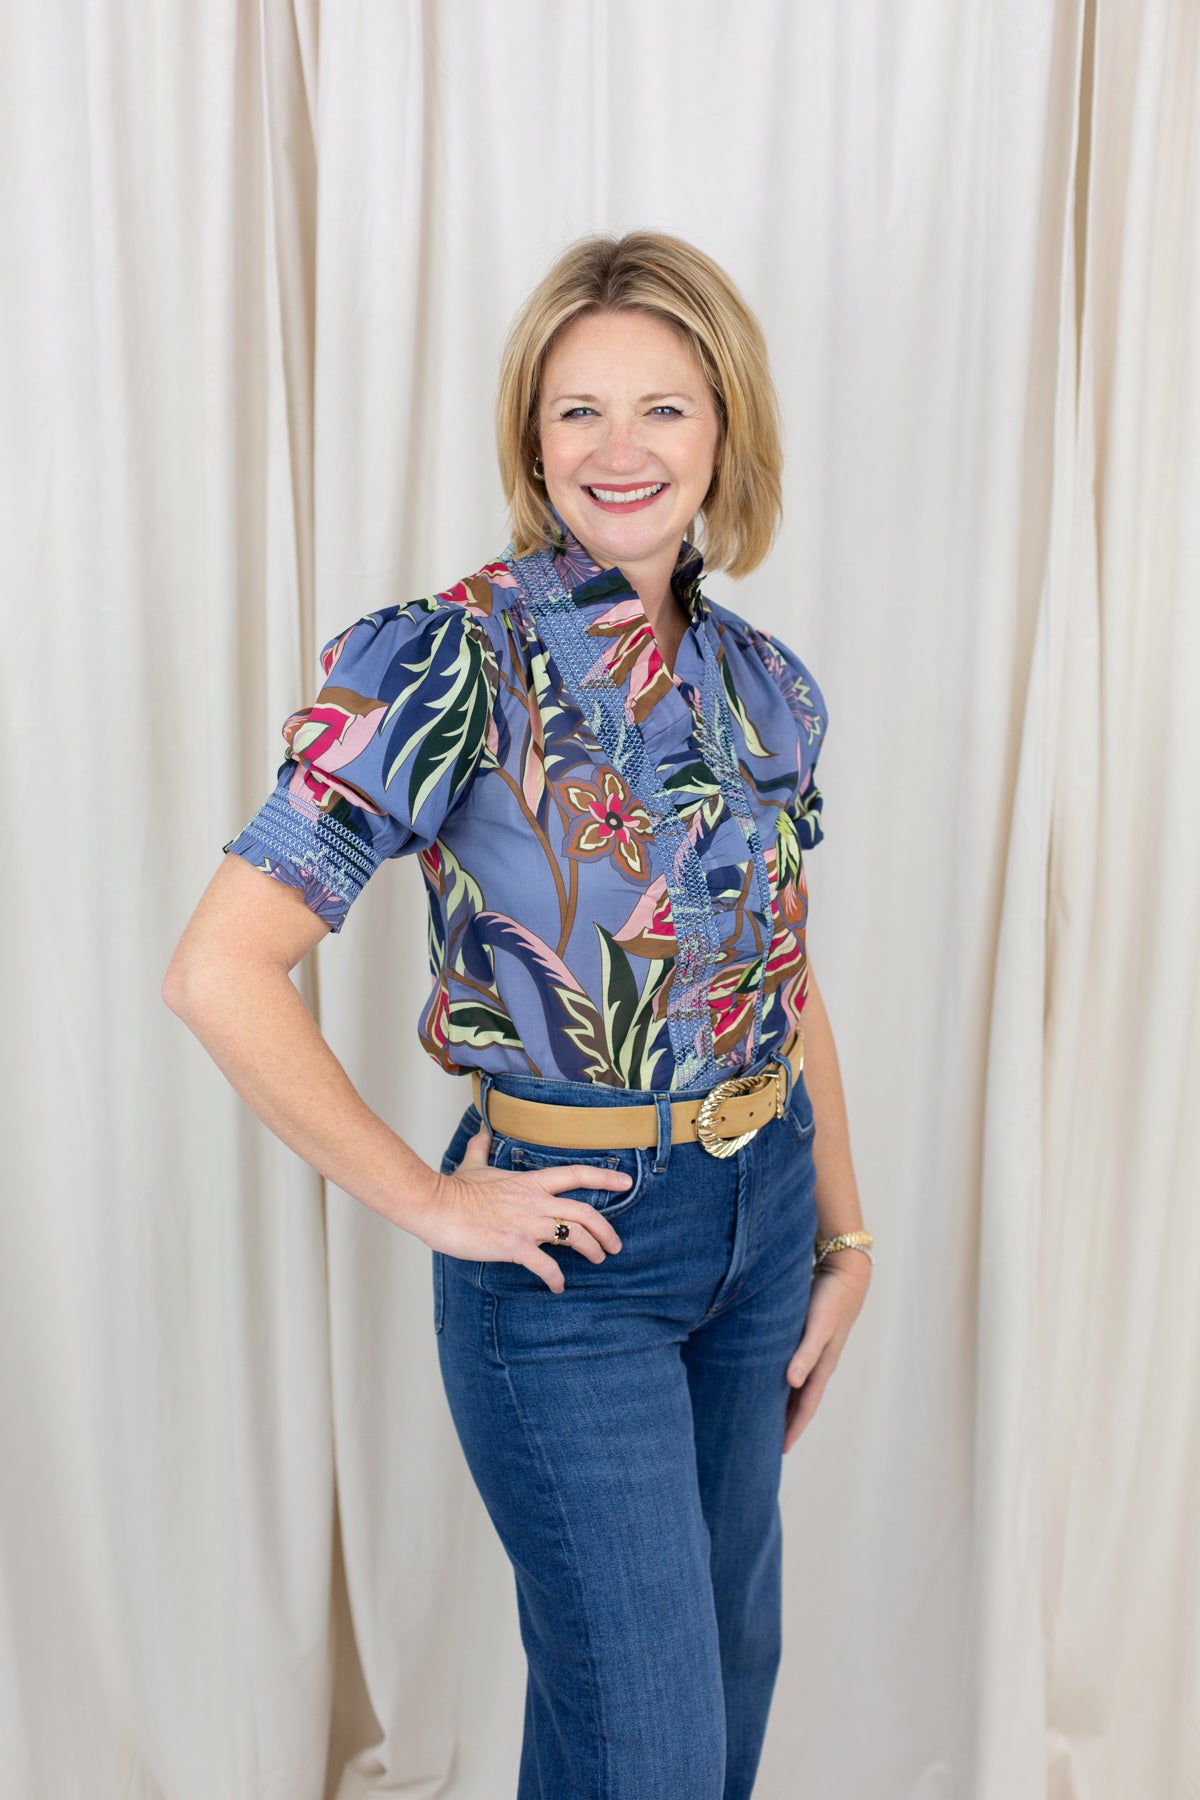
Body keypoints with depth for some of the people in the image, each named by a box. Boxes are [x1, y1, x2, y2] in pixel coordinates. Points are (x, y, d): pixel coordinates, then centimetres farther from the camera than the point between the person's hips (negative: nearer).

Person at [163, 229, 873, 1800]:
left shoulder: (762, 682, 3)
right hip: (570, 1251, -6)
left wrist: (845, 1238, 11)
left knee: (732, 1657, 23)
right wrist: (429, 1202, -16)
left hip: (760, 1223, 6)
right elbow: (219, 971, -22)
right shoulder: (451, 664, -17)